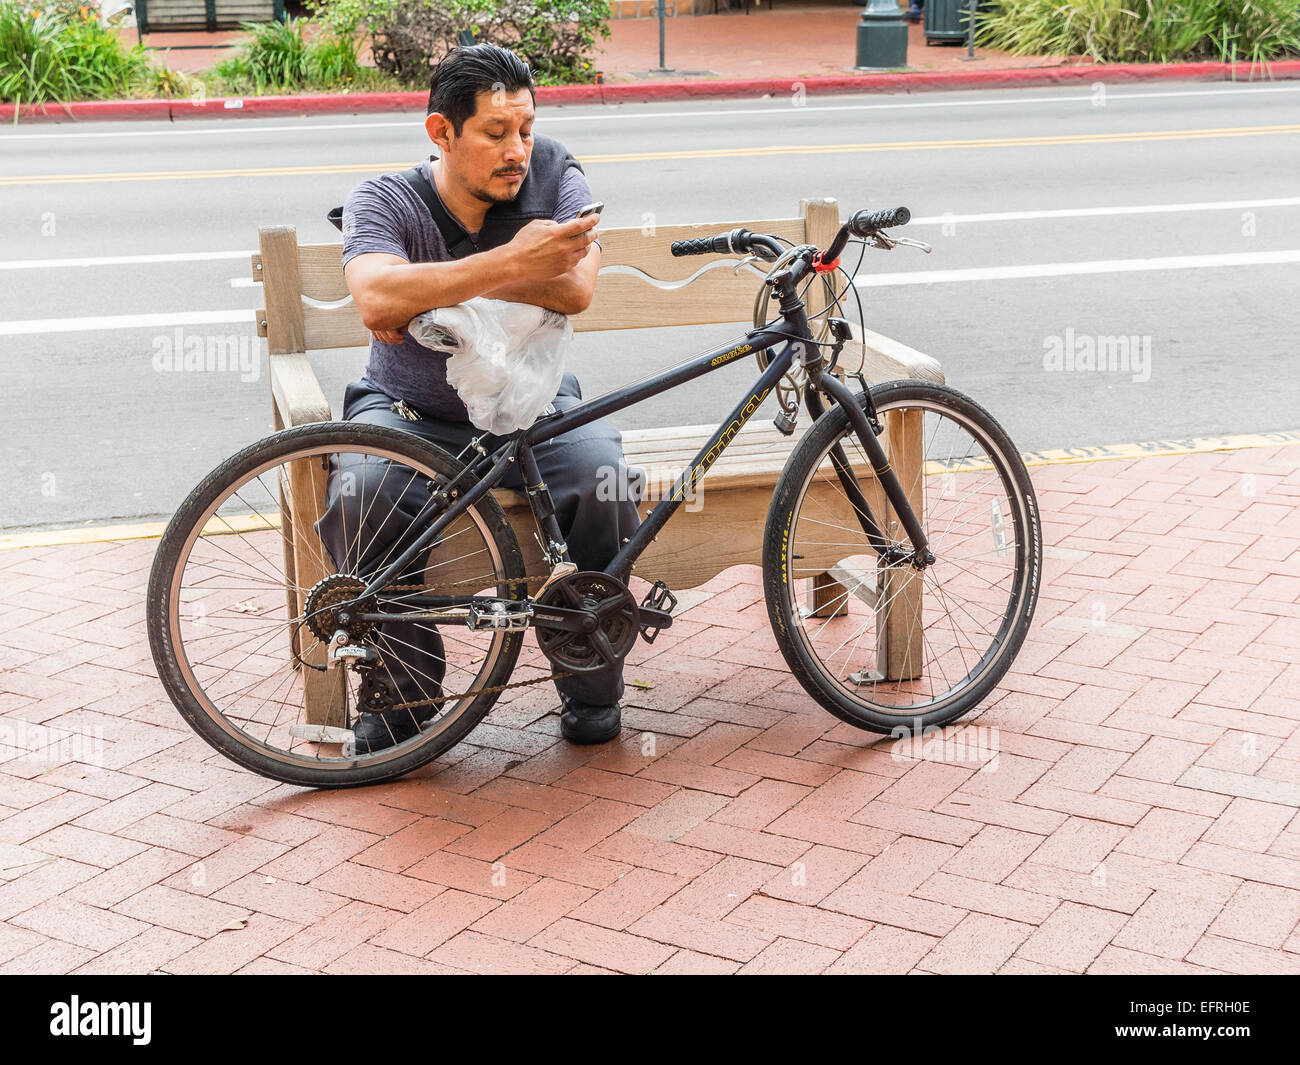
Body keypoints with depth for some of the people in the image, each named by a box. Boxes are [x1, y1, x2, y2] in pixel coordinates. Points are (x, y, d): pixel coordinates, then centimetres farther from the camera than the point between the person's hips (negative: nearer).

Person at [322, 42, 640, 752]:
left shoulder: (554, 177, -5)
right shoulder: (381, 202, -10)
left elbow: (573, 290, -22)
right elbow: (379, 300, -32)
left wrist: (430, 292, -25)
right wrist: (510, 262, -39)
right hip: (410, 413, -1)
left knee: (606, 481, -29)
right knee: (359, 498, -32)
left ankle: (592, 684, -5)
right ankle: (399, 691, -9)